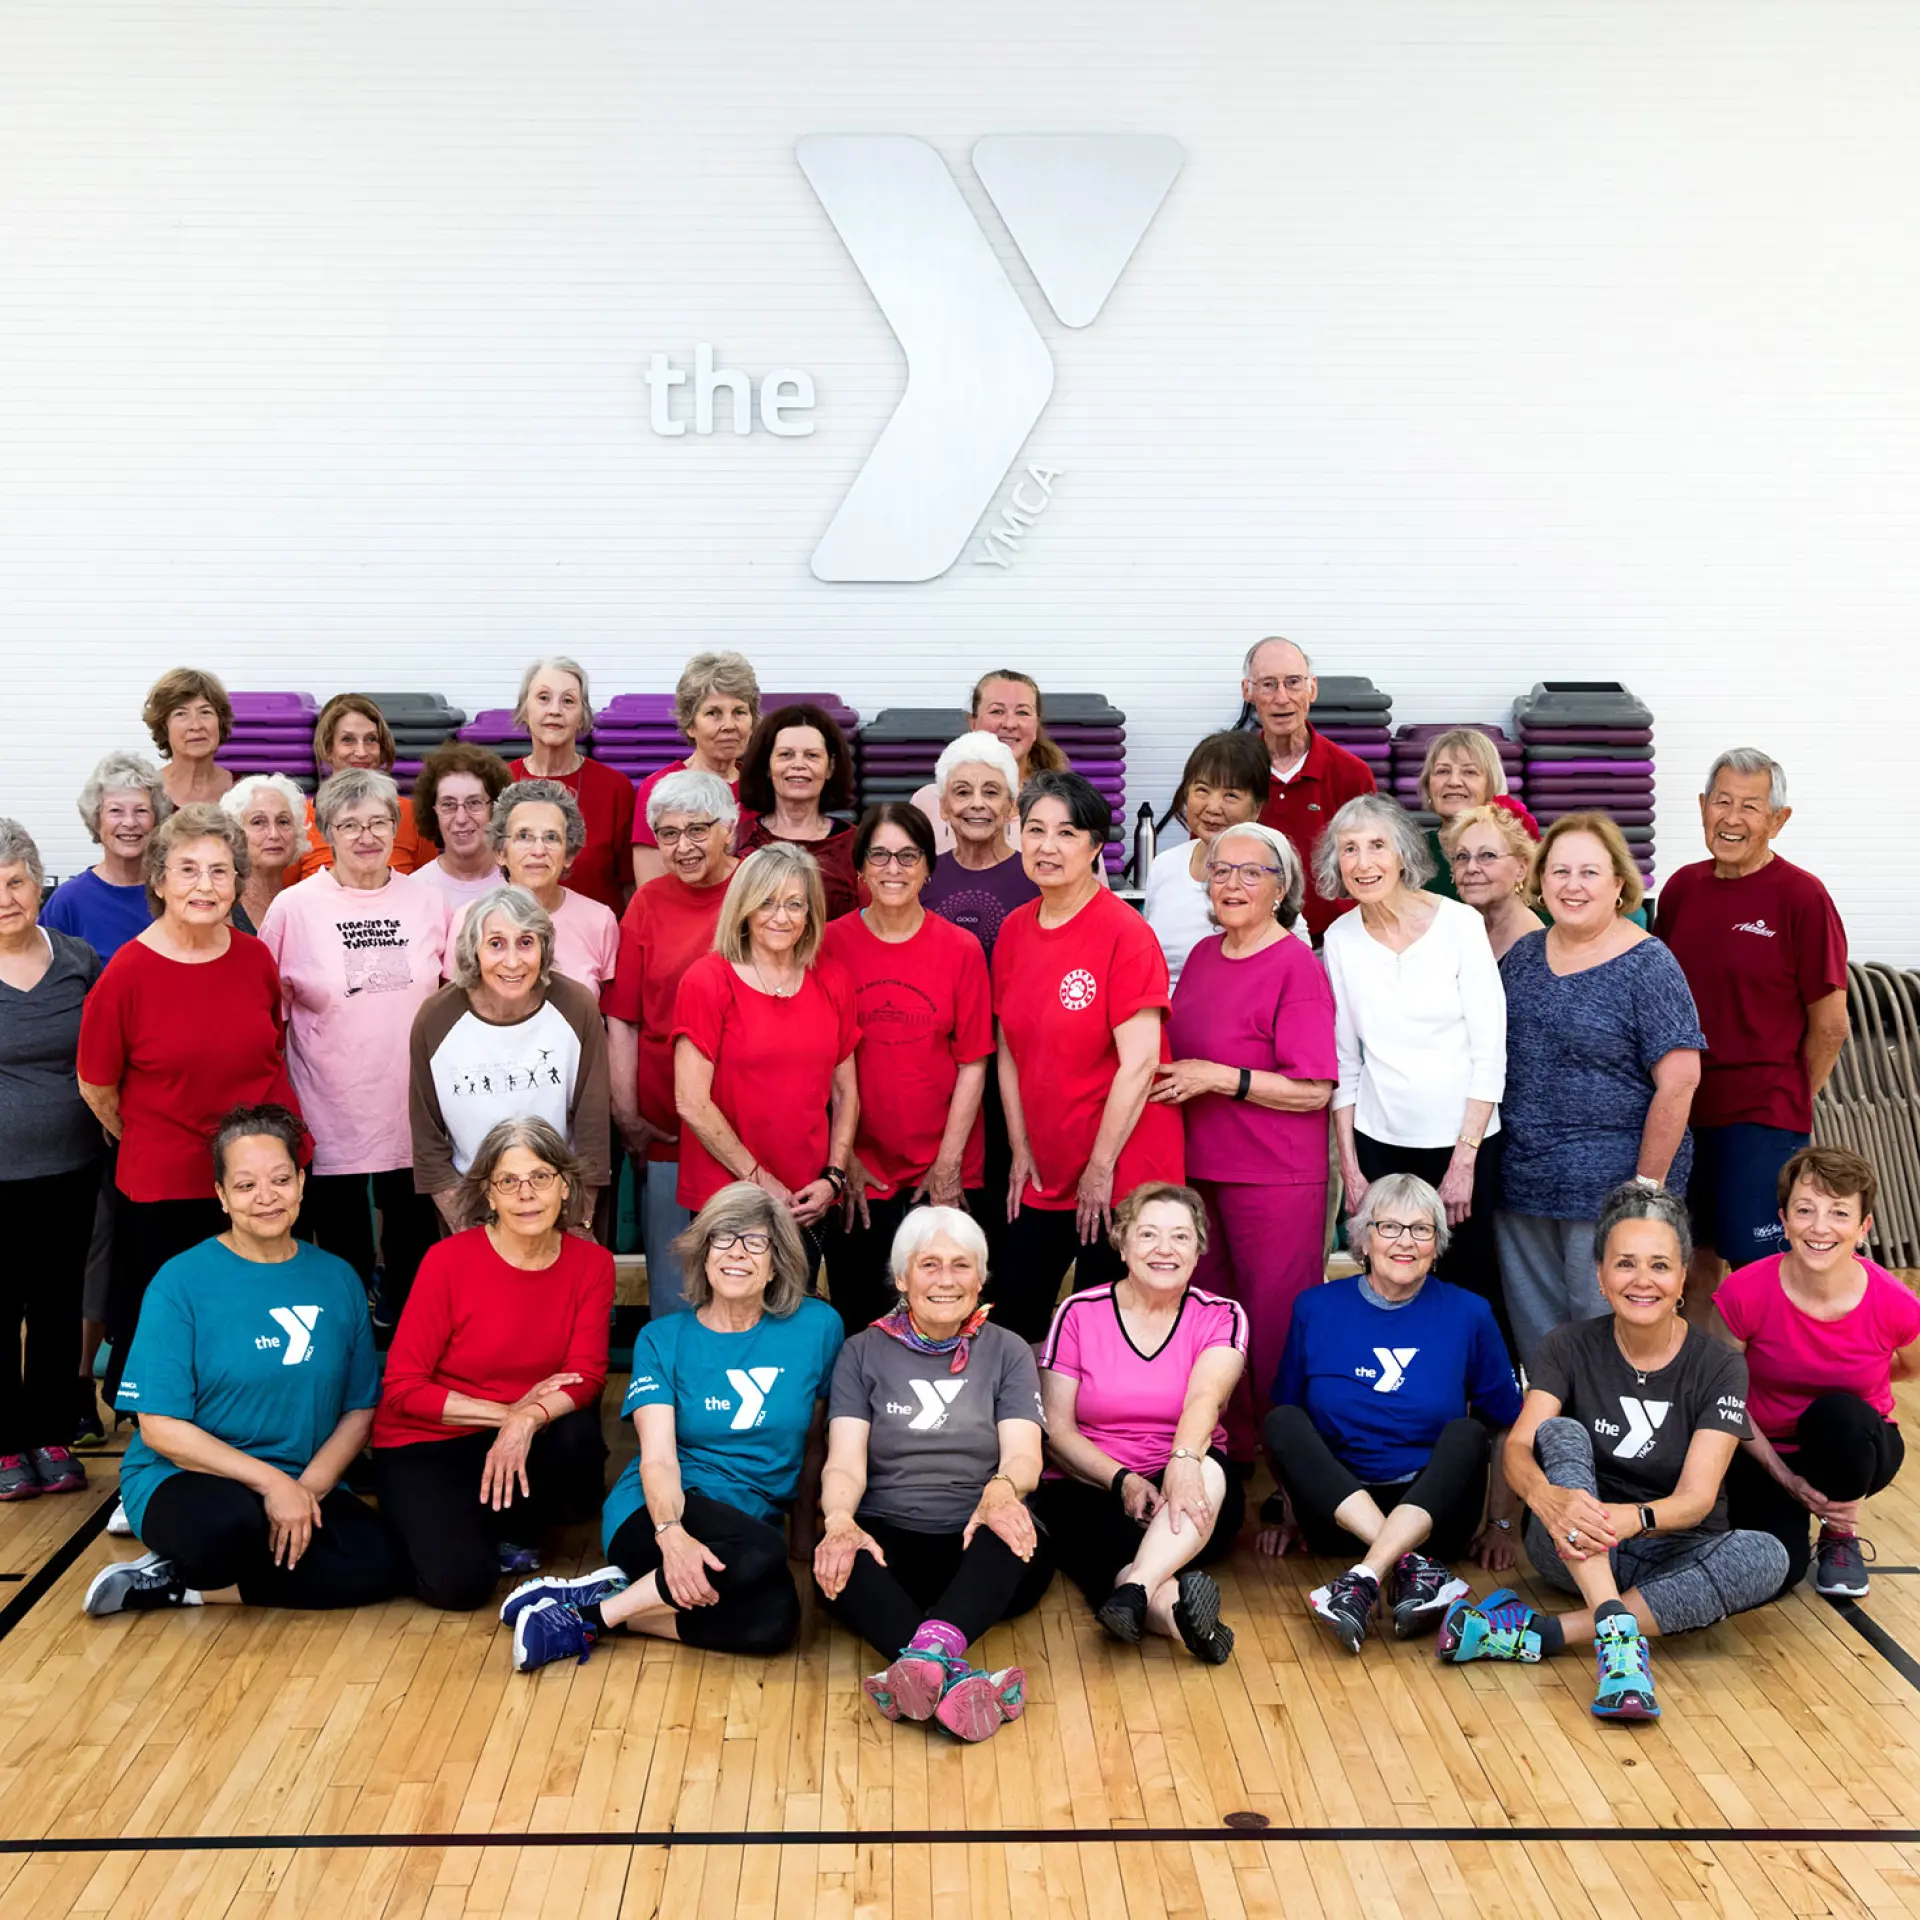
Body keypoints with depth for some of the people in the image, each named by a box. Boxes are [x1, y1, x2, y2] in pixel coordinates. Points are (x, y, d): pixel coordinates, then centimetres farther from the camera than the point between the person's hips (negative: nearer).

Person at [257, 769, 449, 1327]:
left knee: (415, 1252, 13)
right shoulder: (293, 908, -5)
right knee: (342, 1254, 9)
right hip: (331, 1111, -2)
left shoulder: (427, 903, 2)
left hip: (412, 1112, 2)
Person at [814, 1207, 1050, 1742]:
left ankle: (930, 1651, -58)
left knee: (1011, 1526, -36)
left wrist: (1001, 1489, -28)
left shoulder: (1008, 1352, 12)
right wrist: (839, 1521, -24)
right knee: (838, 1560, -35)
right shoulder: (863, 1352, 12)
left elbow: (1023, 1455, -2)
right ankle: (953, 1677, -54)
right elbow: (844, 1462, 0)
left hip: (981, 1555, 0)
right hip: (888, 1536, 0)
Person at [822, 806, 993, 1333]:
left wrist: (948, 1163, -6)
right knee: (857, 1319, 11)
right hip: (857, 1173, 0)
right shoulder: (831, 944, -3)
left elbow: (972, 1065, -2)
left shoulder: (961, 949, -2)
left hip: (947, 1173, 0)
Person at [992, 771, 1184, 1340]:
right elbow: (1010, 1048, 10)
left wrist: (1100, 1167, -14)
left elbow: (1139, 1062, -17)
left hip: (1119, 1174, -6)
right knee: (1011, 1318, 11)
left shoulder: (1125, 931, -14)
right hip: (1042, 1173, 6)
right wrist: (1020, 1149, 4)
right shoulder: (1015, 931, 5)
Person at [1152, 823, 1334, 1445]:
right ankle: (1231, 1456, 29)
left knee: (1277, 1327, 0)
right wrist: (1166, 1077, 6)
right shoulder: (1204, 954, 10)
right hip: (1200, 1167, 7)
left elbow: (1315, 1090, -16)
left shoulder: (1297, 964, -11)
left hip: (1275, 1179, -7)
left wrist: (1218, 1077, -18)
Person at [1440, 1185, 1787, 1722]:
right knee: (1562, 1433, -27)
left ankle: (1537, 1633, -33)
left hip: (1673, 1552, 1)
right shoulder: (1570, 1348, -5)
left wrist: (1634, 1517, -41)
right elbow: (1519, 1444, -20)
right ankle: (1616, 1632, -44)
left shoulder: (1718, 1366, -7)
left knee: (1765, 1557, -30)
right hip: (1575, 1553, -1)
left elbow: (1697, 1497, -18)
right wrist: (1546, 1497, -45)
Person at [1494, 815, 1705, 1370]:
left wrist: (1646, 1184, -14)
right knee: (1534, 1337, 14)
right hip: (1522, 1184, 6)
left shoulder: (1647, 966, -9)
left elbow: (1679, 1081, -14)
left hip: (1609, 1188, -6)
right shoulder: (1523, 956, 8)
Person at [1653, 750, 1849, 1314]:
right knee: (1695, 1264, 14)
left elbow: (1830, 1026, -7)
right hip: (1683, 1113, 5)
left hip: (1762, 1121, -5)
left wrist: (1787, 1107, 2)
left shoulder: (1801, 897, -10)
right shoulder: (1681, 888, 6)